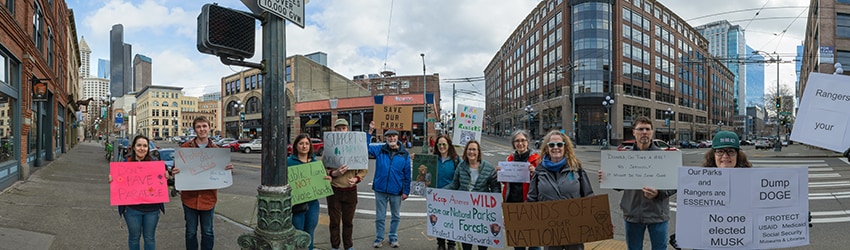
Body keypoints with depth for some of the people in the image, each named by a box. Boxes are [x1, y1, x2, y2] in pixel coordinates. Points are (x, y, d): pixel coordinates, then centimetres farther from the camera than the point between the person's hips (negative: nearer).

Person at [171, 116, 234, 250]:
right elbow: (177, 168, 3)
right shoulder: (185, 147, -3)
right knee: (191, 232, 13)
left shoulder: (216, 149, 1)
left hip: (208, 197, 1)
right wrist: (174, 171, -20)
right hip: (189, 196, 0)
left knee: (208, 232, 12)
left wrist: (228, 169, -14)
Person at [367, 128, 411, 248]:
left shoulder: (404, 154, -1)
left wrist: (406, 191, -2)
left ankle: (393, 237, 30)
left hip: (396, 191, 0)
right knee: (380, 217, 10)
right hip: (380, 189, 0)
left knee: (395, 216, 14)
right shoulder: (379, 150, 0)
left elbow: (407, 174, 0)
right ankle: (379, 238, 24)